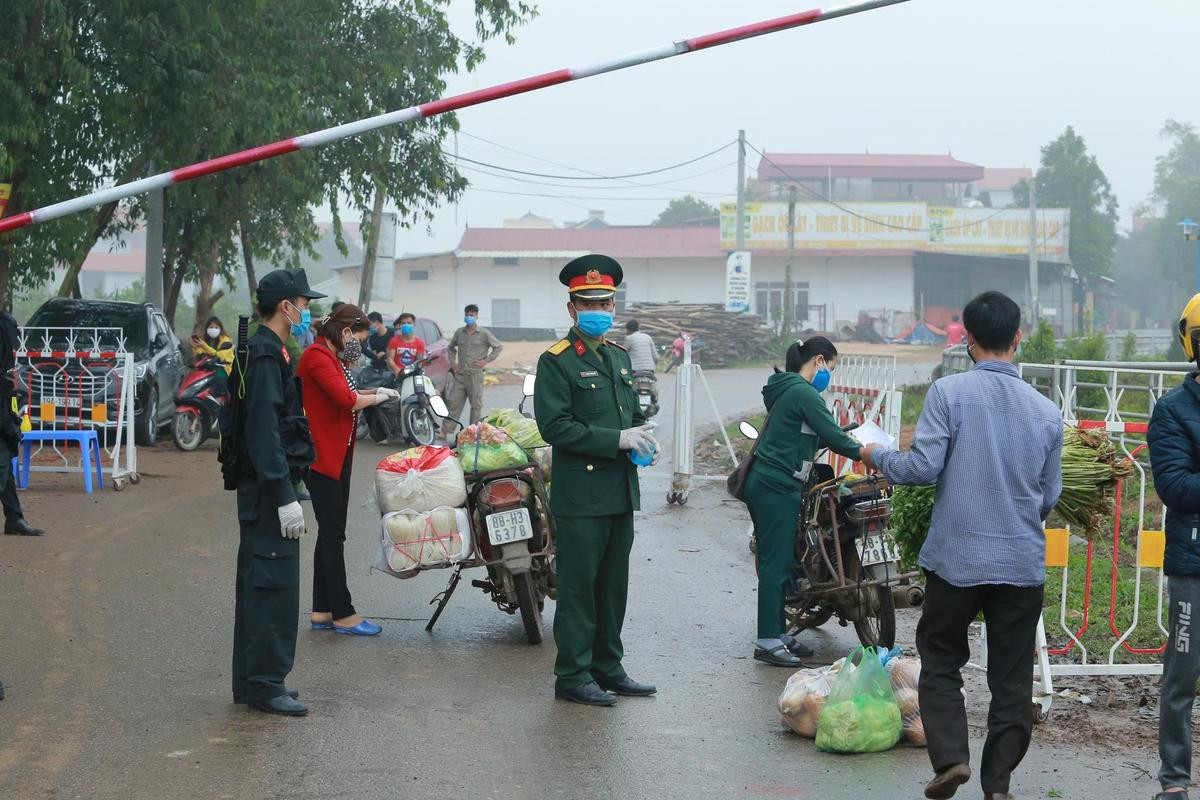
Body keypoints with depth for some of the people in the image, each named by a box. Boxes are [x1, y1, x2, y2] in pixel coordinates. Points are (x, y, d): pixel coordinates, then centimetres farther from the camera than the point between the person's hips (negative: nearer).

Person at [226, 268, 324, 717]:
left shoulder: (264, 353, 17)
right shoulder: (265, 357, -16)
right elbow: (264, 432, -23)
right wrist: (285, 497, -25)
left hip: (264, 489, 11)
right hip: (268, 489, -11)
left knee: (257, 586, 14)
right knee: (274, 586, -8)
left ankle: (252, 681, 22)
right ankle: (265, 685, -4)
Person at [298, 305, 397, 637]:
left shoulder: (333, 357, 15)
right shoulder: (317, 356, -17)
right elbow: (346, 400, -25)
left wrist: (374, 391, 10)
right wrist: (378, 397, -10)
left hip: (339, 456, 11)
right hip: (323, 456, -11)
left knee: (331, 534, 12)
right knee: (332, 534, -6)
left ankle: (322, 611, 17)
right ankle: (343, 614, -2)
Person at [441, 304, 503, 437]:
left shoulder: (484, 334, -2)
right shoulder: (459, 333, 10)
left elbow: (498, 347, 3)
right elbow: (451, 348, 26)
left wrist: (486, 360, -4)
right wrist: (452, 362, 11)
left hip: (475, 374, -3)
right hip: (460, 374, 3)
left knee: (476, 405, 1)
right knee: (453, 403, 0)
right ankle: (446, 431, 1)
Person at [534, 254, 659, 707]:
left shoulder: (619, 356, 16)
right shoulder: (556, 361, -8)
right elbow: (554, 426, -16)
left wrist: (641, 440, 5)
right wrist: (616, 439, -19)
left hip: (620, 493, 8)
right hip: (580, 495, -8)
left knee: (613, 585, 13)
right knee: (578, 586, -3)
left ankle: (608, 669, 23)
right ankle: (573, 676, 5)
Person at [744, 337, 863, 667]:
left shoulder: (785, 389, 18)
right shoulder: (804, 392, -13)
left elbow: (816, 437, 23)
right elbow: (832, 436, -16)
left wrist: (849, 440, 17)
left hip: (765, 484, 10)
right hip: (777, 488, -10)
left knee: (780, 562, 13)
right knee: (776, 562, -8)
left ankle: (777, 633, 19)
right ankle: (767, 642, -6)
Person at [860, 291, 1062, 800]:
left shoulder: (950, 392, -9)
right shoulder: (1046, 410, 3)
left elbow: (922, 467, -13)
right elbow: (1050, 495, 10)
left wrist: (877, 457, 6)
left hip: (956, 557, -2)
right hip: (1024, 562, 3)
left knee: (940, 659, 14)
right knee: (1012, 677, 11)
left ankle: (950, 755, -1)